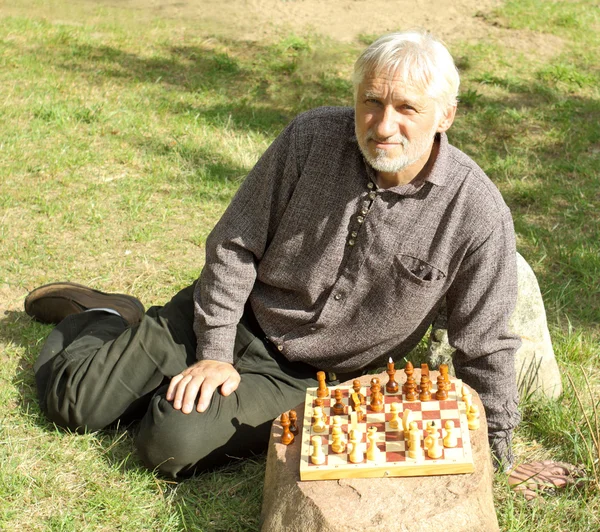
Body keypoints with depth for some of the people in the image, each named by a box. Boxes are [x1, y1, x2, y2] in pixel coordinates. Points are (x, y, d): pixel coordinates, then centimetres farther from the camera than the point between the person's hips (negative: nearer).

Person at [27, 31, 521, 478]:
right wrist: (215, 353, -8)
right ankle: (103, 317, 34)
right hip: (237, 318, 1)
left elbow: (485, 347, -12)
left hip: (301, 373, -1)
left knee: (172, 444, -21)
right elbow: (235, 244, -7)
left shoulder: (477, 212, -22)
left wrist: (495, 452, -5)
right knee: (75, 401, -1)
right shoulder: (311, 137, -17)